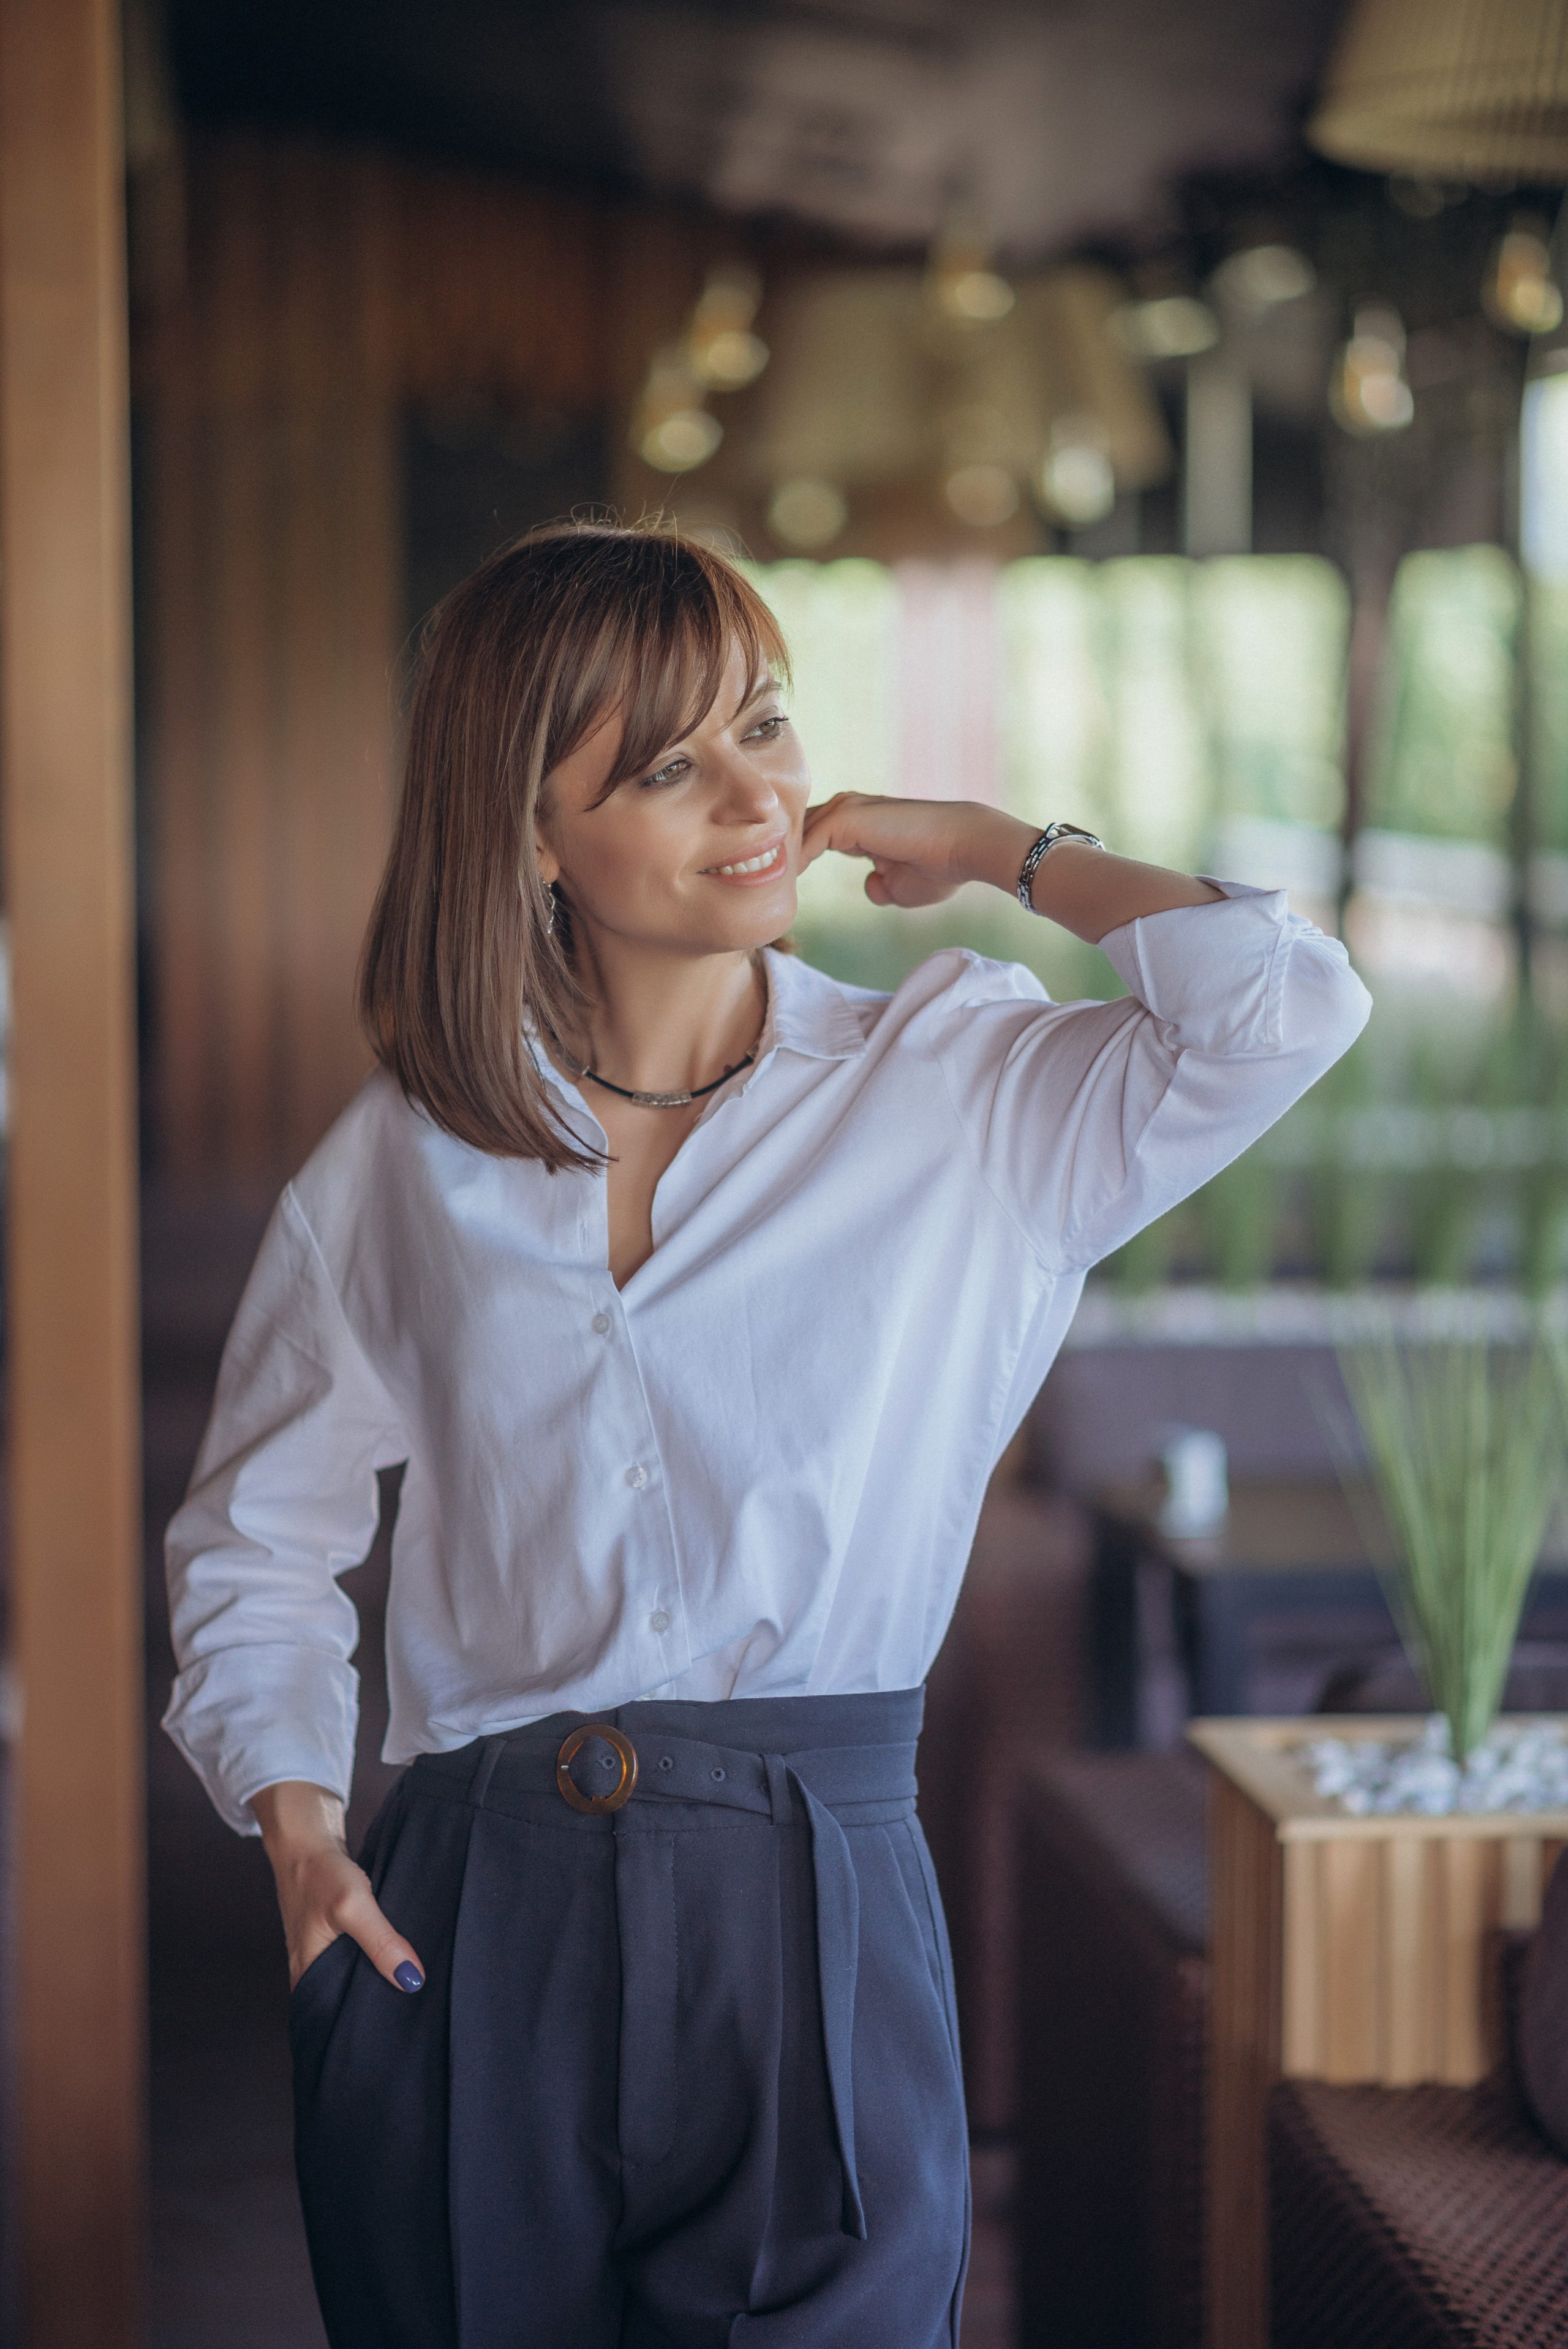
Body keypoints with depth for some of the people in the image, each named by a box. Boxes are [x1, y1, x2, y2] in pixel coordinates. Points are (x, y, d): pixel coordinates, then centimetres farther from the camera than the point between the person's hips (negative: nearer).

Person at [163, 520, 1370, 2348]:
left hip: (815, 1933, -1)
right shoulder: (406, 1159, 6)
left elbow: (1282, 1005, -14)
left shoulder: (963, 1100, 2)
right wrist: (298, 1829, -1)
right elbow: (258, 1535, 14)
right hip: (467, 1934, 2)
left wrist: (987, 847, 0)